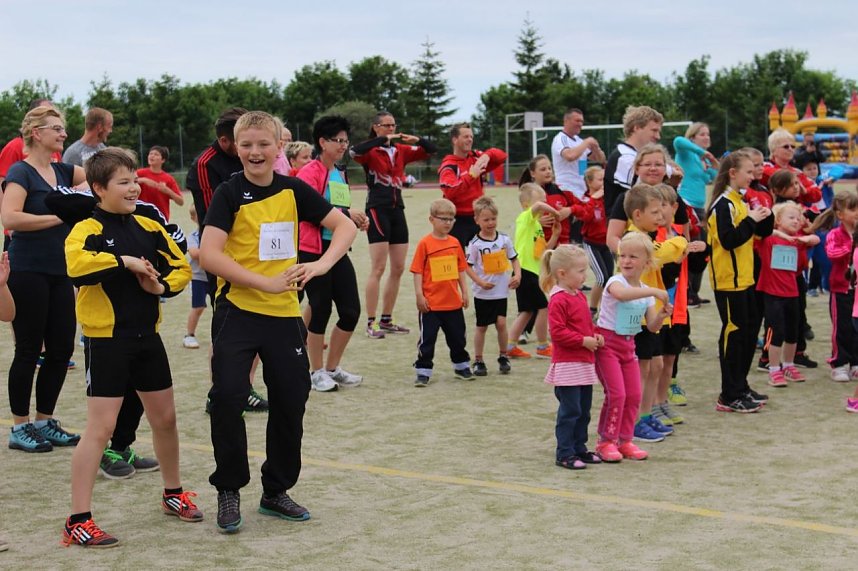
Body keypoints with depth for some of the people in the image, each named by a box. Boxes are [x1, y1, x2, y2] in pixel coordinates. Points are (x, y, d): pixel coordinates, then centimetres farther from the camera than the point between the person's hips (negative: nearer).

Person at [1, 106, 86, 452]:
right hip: (28, 272, -7)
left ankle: (44, 421, 20)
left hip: (59, 273, 7)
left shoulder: (61, 171, 11)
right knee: (28, 350, -1)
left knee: (61, 348, 8)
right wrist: (57, 217, -20)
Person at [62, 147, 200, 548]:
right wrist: (125, 261, -27)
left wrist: (162, 285, -7)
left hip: (147, 337, 6)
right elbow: (76, 265, -33)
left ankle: (173, 494, 37)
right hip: (106, 340, -6)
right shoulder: (88, 229, -12)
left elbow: (181, 267, 13)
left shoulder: (148, 227, 7)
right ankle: (78, 521, -3)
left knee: (165, 418, 16)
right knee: (100, 427, -9)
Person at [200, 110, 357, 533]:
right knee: (228, 395, -15)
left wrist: (321, 264, -13)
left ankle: (275, 491, 26)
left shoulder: (293, 190, 3)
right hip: (237, 311, -4)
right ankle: (229, 490, 4)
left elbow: (345, 226, 5)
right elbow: (208, 255, -17)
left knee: (291, 400, 8)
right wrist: (264, 282, -22)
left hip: (284, 313, 4)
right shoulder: (230, 193, -7)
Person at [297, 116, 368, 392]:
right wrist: (345, 213, -21)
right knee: (320, 309, -1)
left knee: (351, 311, 5)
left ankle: (333, 368, 21)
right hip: (313, 251, -8)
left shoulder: (341, 174, 16)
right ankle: (317, 373, 14)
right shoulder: (310, 172, -10)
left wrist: (357, 220, 6)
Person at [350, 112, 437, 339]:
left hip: (397, 210, 7)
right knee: (378, 268, -9)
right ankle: (371, 323, -5)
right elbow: (354, 151, -27)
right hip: (377, 210, -6)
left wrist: (418, 140, -7)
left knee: (398, 268, 8)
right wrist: (383, 140, -27)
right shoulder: (370, 151, -5)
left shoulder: (401, 150, 12)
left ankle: (386, 320, 17)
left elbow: (432, 150, 13)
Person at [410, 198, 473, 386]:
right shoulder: (425, 243, -9)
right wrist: (419, 295, -13)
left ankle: (461, 366, 32)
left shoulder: (455, 243, 5)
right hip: (431, 303, -4)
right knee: (427, 338, 1)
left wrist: (464, 292, 11)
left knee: (457, 337, 16)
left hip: (453, 302, 5)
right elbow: (417, 271, -9)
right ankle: (423, 372, 10)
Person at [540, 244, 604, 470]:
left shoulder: (580, 297, 14)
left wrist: (595, 335, 5)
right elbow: (558, 332, -21)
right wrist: (584, 341, -20)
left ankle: (579, 448, 24)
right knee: (570, 410, -6)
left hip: (585, 363, 9)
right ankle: (564, 454, 0)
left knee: (583, 411, 15)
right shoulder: (558, 300, -16)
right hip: (567, 365, -9)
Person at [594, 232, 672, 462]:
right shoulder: (615, 281, -14)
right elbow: (621, 294, -41)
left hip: (628, 344, 7)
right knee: (616, 393, -12)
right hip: (607, 342, -7)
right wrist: (654, 292, -44)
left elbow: (652, 326, 3)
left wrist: (660, 316, -18)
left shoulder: (646, 292, 7)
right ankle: (606, 441, 2)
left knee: (634, 394, 5)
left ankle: (624, 440, 18)